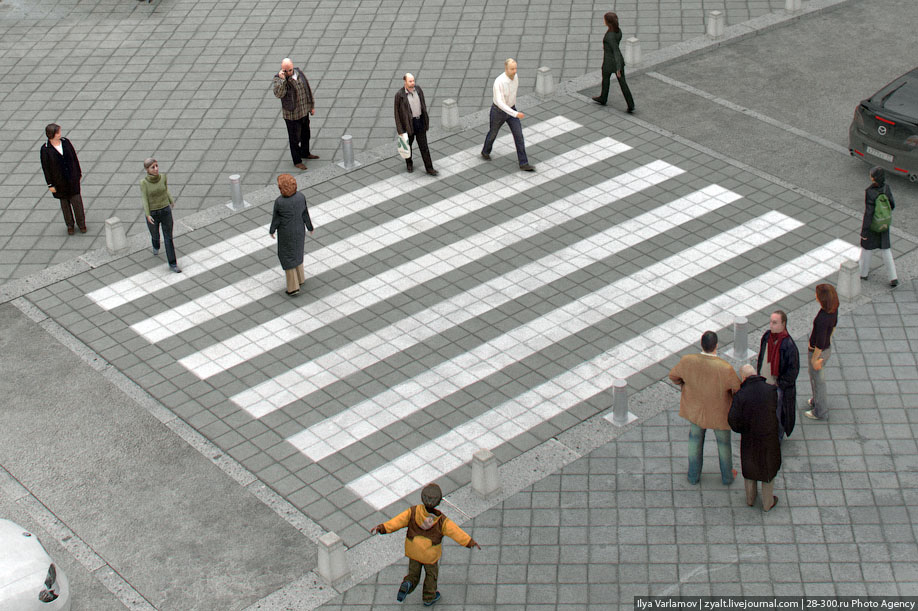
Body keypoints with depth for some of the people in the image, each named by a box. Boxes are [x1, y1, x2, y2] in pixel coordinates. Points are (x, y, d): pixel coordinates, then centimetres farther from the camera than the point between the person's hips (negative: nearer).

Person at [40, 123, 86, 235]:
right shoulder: (45, 149, -15)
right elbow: (46, 168, -9)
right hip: (59, 180, -2)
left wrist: (79, 173, 10)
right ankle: (70, 225, 30)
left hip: (72, 178, 2)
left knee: (76, 200, 5)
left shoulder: (65, 142, -6)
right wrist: (50, 184, -7)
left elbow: (74, 157, 5)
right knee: (64, 202, 13)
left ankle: (81, 223, 22)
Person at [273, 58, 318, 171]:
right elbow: (278, 94, -36)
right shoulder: (278, 78, -21)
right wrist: (282, 80, -42)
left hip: (304, 111, 6)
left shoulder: (299, 73, -4)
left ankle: (305, 153, 46)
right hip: (292, 115, -6)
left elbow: (308, 89, 7)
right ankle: (297, 161, 22)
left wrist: (312, 106, 11)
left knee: (305, 134, 24)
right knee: (295, 139, 7)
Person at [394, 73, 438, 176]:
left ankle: (429, 168, 10)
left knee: (424, 145, 5)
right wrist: (400, 130, -12)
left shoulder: (418, 89, -5)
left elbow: (423, 105, 8)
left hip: (420, 121, 3)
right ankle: (409, 163, 43)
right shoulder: (399, 95, -18)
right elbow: (397, 112, -13)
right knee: (408, 143, 18)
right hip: (408, 123, -3)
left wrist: (426, 120, 12)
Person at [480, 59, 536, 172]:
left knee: (519, 135, -2)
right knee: (493, 133, 22)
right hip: (498, 111, -5)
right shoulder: (499, 82, -37)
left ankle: (524, 164, 4)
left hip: (511, 109, 5)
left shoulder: (514, 75, -14)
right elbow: (500, 103, -41)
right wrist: (515, 114, -48)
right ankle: (486, 151, 55)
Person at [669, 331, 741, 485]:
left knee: (695, 439, 29)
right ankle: (727, 476, 47)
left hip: (695, 408, 2)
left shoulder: (687, 361, -28)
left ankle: (694, 475, 45)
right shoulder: (726, 368, -37)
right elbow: (739, 391, -21)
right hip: (719, 412, -2)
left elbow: (673, 375, -8)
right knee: (723, 441, 26)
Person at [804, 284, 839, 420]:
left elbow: (820, 344, -28)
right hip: (827, 347, 8)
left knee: (817, 380, 16)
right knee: (815, 375, 32)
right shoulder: (834, 307, -15)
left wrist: (814, 359, -14)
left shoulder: (822, 319, -40)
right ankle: (817, 400, 55)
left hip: (819, 352, -8)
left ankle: (820, 412, 37)